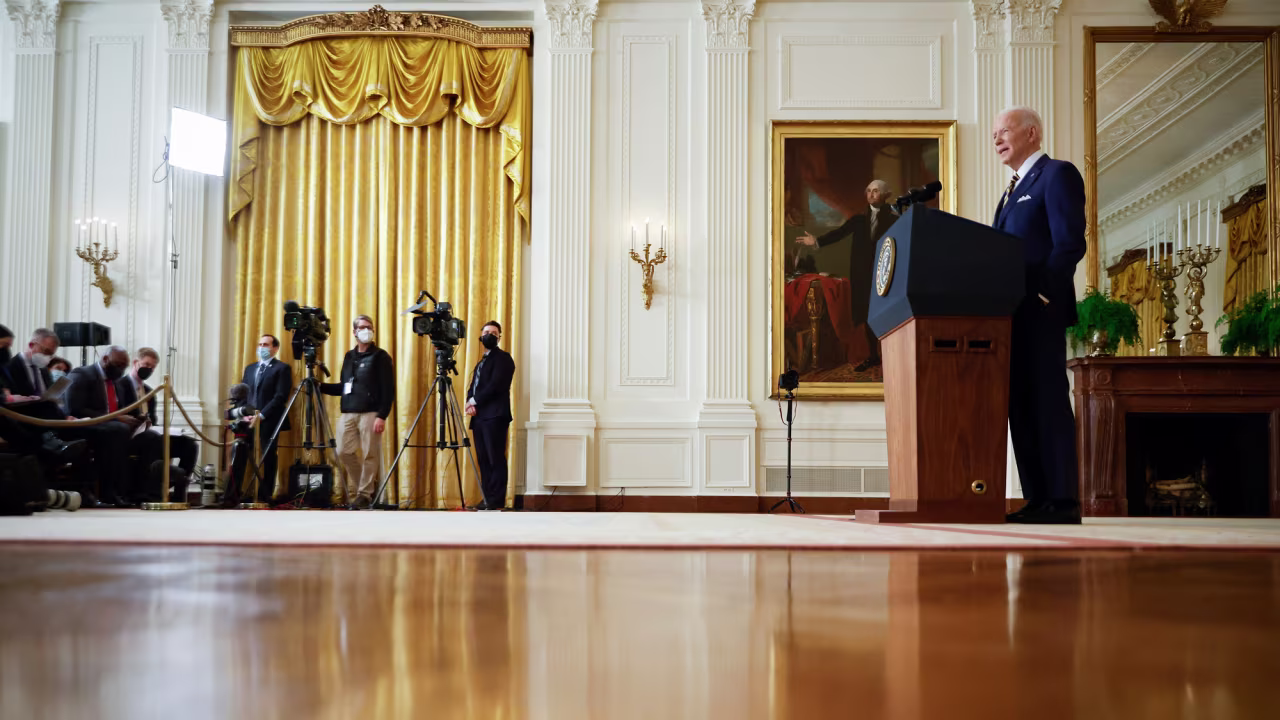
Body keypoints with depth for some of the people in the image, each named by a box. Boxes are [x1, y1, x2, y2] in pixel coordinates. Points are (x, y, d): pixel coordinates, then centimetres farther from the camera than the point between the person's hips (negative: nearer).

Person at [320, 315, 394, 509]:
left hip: (370, 413, -6)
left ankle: (365, 494, 6)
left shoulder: (380, 356, -1)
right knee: (344, 452, 3)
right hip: (347, 413, 6)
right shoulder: (349, 356, 17)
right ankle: (357, 488, 20)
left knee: (369, 455, -4)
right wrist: (320, 386, 7)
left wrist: (382, 416, -16)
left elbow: (388, 390, -7)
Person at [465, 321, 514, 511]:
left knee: (496, 459, -10)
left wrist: (475, 400, -9)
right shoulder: (481, 361, 25)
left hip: (495, 415, -8)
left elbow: (495, 385, -13)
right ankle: (487, 498, 10)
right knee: (483, 459, 7)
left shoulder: (503, 358, -2)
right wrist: (470, 403, -2)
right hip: (479, 416, 8)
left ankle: (497, 500, -10)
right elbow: (473, 386, 18)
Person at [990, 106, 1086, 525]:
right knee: (1021, 404, 6)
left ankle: (1063, 501, -7)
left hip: (1040, 311, -9)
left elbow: (1070, 244, -13)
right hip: (1013, 314, 9)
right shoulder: (1015, 188, 25)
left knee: (1048, 401, -9)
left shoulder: (1057, 174, -2)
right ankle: (1037, 499, 9)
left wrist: (1040, 293, -19)